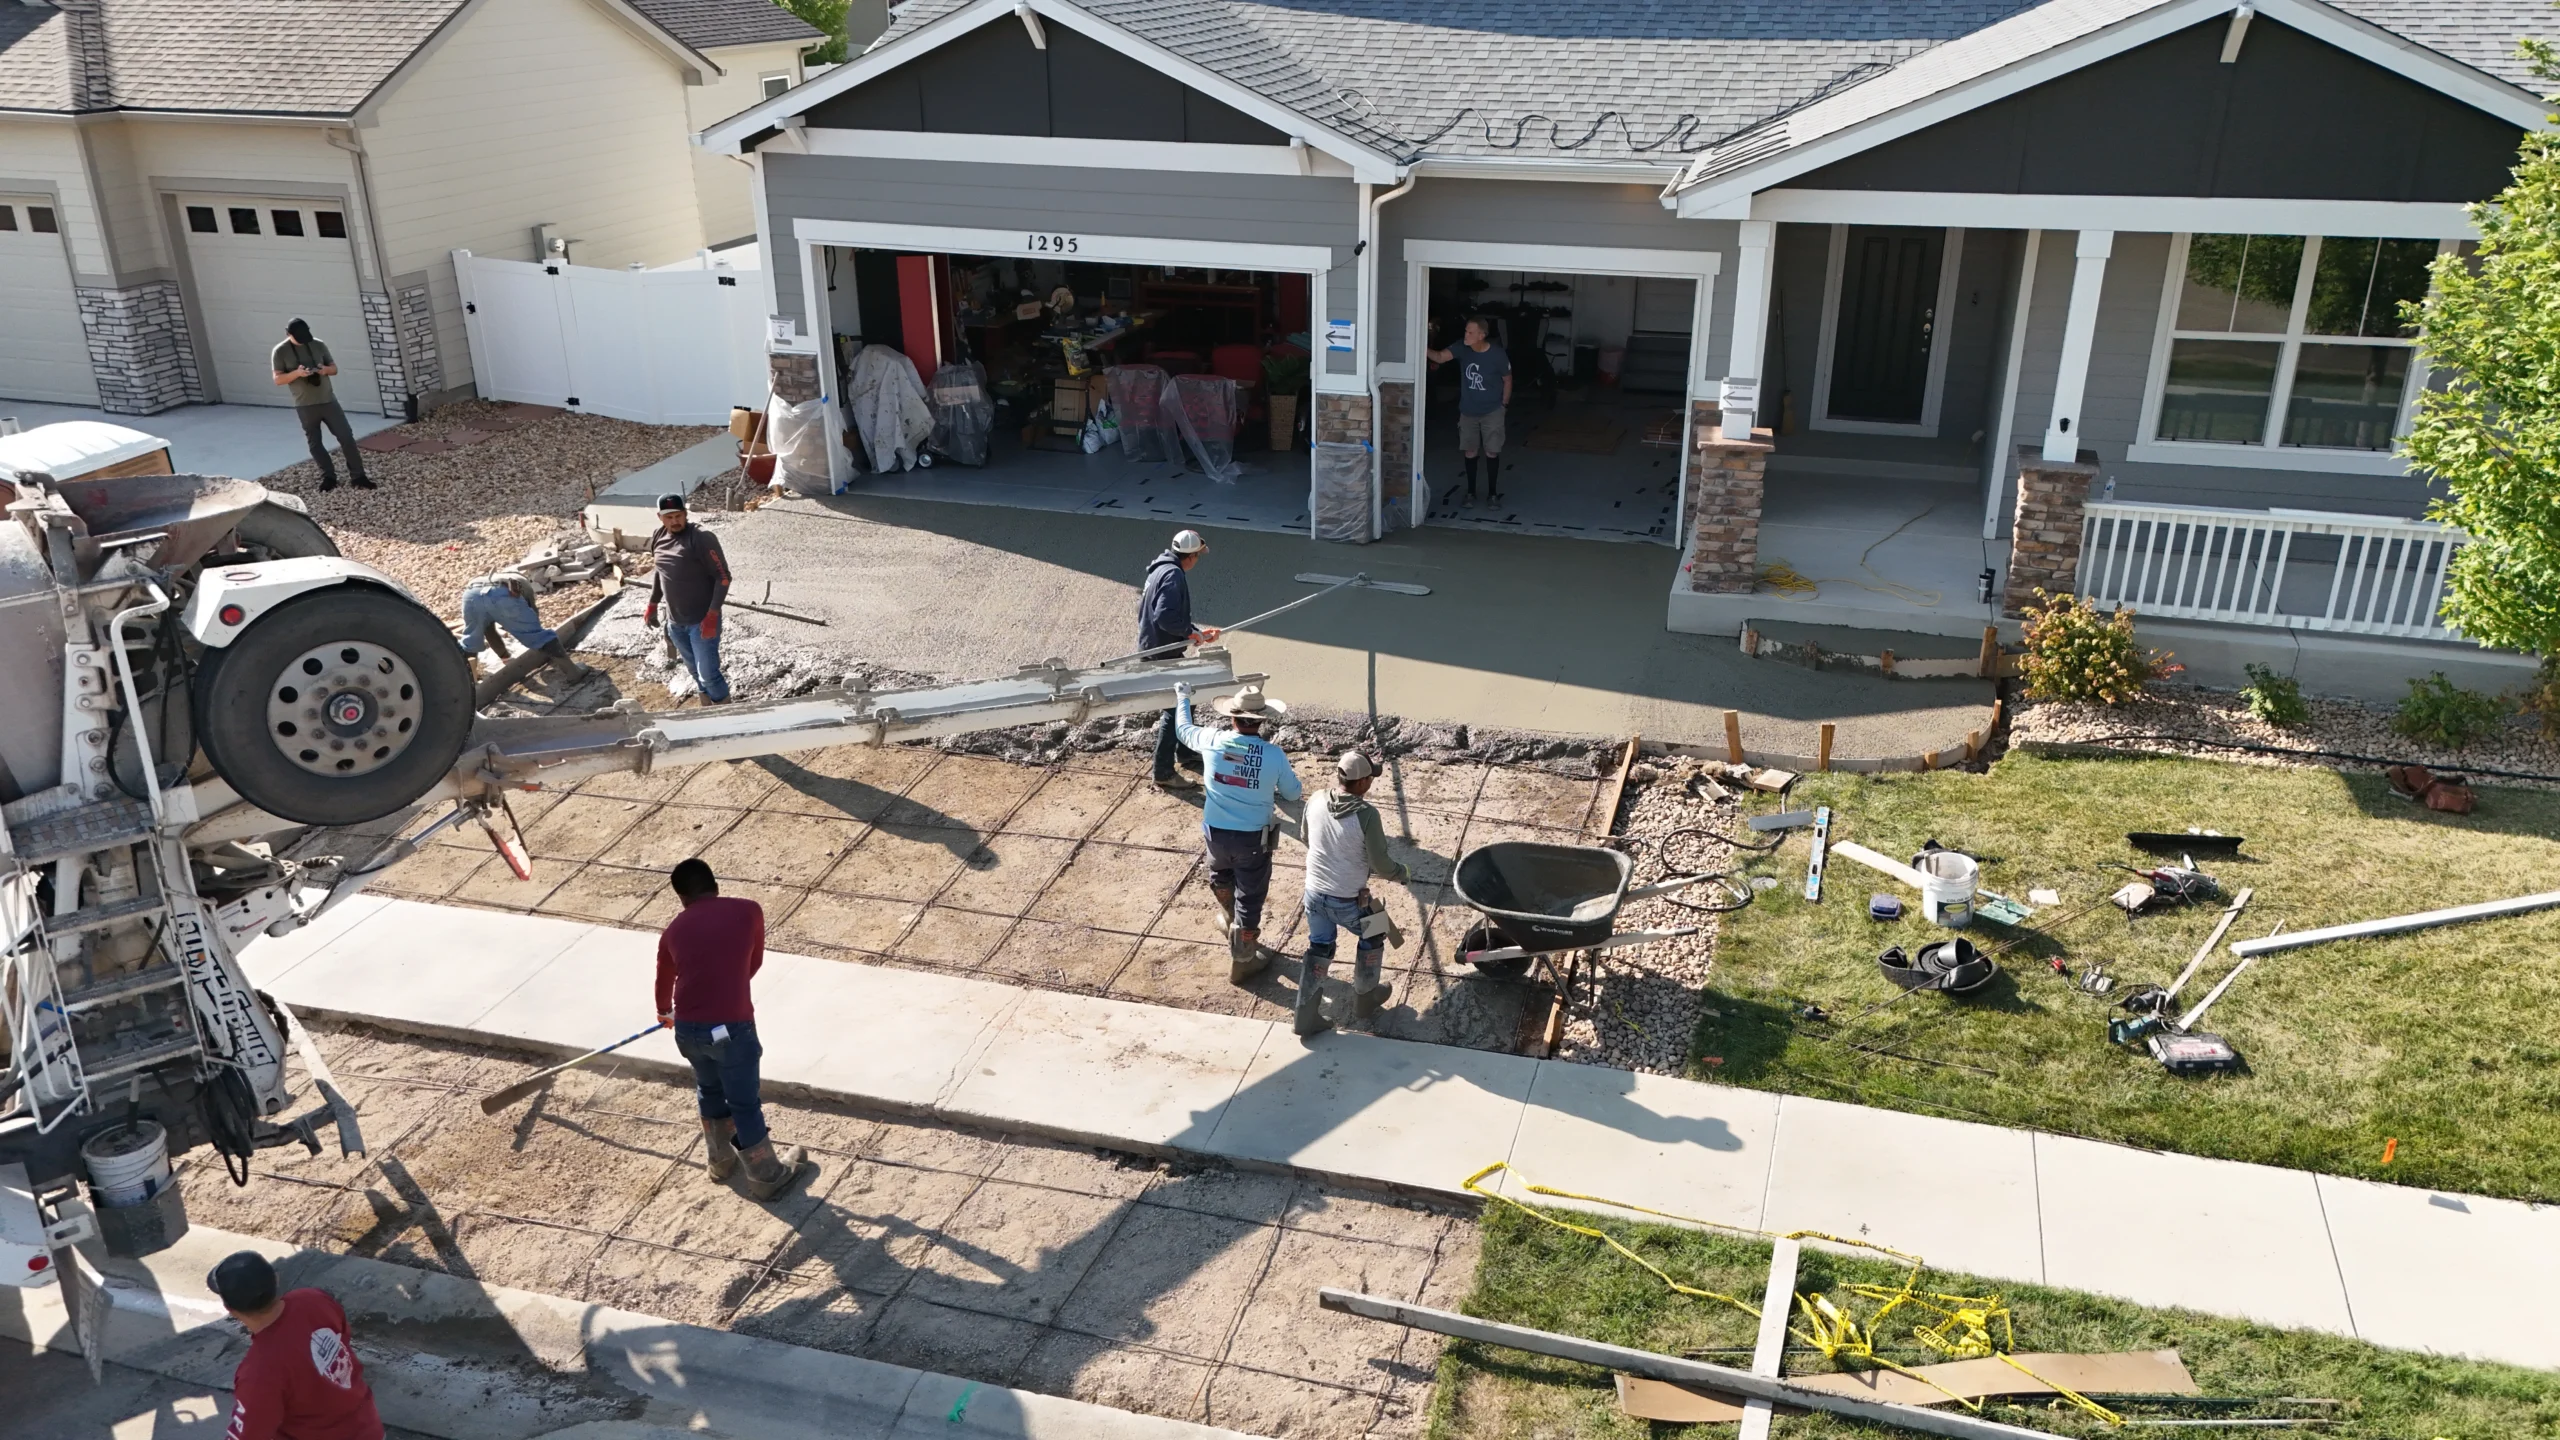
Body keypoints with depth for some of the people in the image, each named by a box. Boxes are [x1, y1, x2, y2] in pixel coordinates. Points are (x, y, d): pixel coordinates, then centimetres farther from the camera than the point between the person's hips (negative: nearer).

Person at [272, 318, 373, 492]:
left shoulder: (318, 345, 2)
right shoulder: (281, 351, -4)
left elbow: (334, 368, 8)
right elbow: (278, 379, -6)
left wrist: (325, 369, -16)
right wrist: (297, 373, -24)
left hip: (328, 400, 1)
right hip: (305, 406, -1)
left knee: (346, 436, -4)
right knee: (315, 444, 7)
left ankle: (358, 476, 2)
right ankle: (329, 476, 21)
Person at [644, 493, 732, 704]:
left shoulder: (701, 538, -19)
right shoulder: (658, 538, 2)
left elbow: (723, 577, -18)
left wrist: (712, 615, -23)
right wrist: (652, 605, 19)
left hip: (702, 621, -6)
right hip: (675, 622, 7)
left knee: (708, 674, -5)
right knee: (695, 671, 19)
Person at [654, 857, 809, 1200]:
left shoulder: (674, 930, 10)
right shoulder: (749, 911, 0)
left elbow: (664, 981, 27)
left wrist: (665, 1013, 48)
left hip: (688, 1028, 4)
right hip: (731, 1027, -4)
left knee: (709, 1090, 28)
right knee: (746, 1103, 11)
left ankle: (720, 1159, 45)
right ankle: (767, 1177, 25)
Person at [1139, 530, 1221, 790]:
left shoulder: (1162, 569, 12)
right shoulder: (1173, 575, -21)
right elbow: (1165, 617, -30)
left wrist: (1198, 632, 15)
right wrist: (1190, 632, -17)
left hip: (1155, 649, 10)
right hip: (1162, 654, -10)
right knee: (1175, 710, -3)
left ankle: (1184, 754, 38)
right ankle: (1163, 772, 4)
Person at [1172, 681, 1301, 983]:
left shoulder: (1213, 741, -15)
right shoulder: (1274, 754, -19)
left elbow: (1183, 729, 9)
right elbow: (1293, 794, -2)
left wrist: (1182, 699, 27)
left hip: (1216, 833, 3)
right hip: (1253, 839, -3)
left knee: (1221, 876, 34)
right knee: (1250, 899, 14)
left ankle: (1230, 919, 61)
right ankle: (1242, 962, 27)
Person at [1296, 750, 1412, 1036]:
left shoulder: (1317, 802, -10)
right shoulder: (1366, 814, -26)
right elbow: (1381, 864, -17)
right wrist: (1404, 872, 4)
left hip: (1315, 893, 4)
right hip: (1348, 900, -4)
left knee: (1318, 949, 21)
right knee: (1372, 938, 24)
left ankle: (1307, 1015, 24)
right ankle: (1364, 999, 40)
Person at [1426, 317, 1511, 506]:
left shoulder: (1498, 354, -19)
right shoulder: (1462, 347, -12)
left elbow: (1507, 379, -5)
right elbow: (1440, 357, -25)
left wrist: (1503, 404, -1)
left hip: (1491, 411, -3)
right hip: (1468, 411, 3)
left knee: (1491, 452, 4)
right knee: (1470, 452, 9)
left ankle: (1492, 493, 17)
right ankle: (1471, 492, 23)